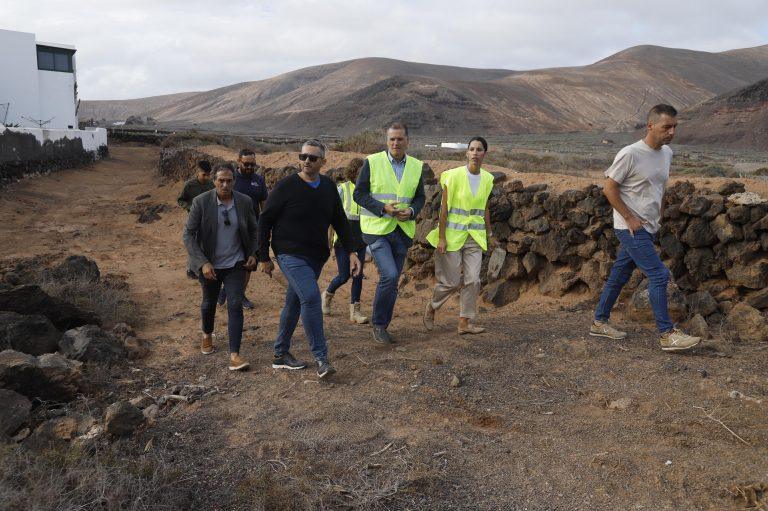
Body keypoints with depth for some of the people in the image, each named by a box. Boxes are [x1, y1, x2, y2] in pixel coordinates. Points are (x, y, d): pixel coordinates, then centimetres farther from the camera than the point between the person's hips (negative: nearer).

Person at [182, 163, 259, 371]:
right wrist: (203, 263, -21)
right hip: (209, 264, 0)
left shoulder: (245, 202, -7)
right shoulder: (201, 202, -15)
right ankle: (207, 334, 49)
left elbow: (253, 230, 9)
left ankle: (234, 354, -7)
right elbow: (188, 234, -14)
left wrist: (252, 254, -3)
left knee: (235, 305, -9)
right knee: (209, 303, 19)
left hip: (235, 264, 0)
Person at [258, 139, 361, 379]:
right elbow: (265, 221, -4)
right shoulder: (286, 186, -9)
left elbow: (340, 222, 13)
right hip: (290, 255, -6)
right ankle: (321, 358, -15)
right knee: (311, 297, -22)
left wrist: (351, 251, 5)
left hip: (316, 257, 6)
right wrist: (264, 258, -3)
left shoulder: (329, 187, 6)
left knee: (294, 303, 13)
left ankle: (281, 354, 26)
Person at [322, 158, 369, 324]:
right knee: (344, 276, -1)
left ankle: (354, 311, 8)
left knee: (358, 275, 1)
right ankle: (327, 295, 28)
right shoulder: (343, 189, -6)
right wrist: (329, 240, -8)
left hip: (360, 240, 4)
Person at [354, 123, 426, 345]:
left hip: (403, 231, 5)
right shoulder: (372, 162, -4)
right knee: (389, 275, -19)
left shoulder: (416, 166, 8)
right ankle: (378, 322, 1)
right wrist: (382, 208, -18)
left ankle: (382, 326, 24)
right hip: (377, 229, -4)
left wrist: (411, 211, -9)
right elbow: (359, 193, -4)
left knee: (392, 281, 10)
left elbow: (420, 198, 13)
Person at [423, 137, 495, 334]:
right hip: (453, 235, -4)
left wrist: (489, 234, 16)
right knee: (452, 281, 0)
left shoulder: (487, 178, 5)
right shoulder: (454, 175, -10)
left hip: (475, 236, 4)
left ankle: (465, 323, 9)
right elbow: (444, 207, -10)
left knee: (472, 280, -2)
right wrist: (441, 237, -13)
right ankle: (431, 307, 28)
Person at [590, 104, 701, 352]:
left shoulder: (667, 153, 8)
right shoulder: (630, 154, -17)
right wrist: (630, 219, -14)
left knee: (619, 276, 14)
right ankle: (667, 334, -3)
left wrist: (658, 213, 13)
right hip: (631, 228, -8)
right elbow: (609, 189, -14)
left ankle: (599, 322, 25)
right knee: (658, 275, -11)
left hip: (649, 228, 8)